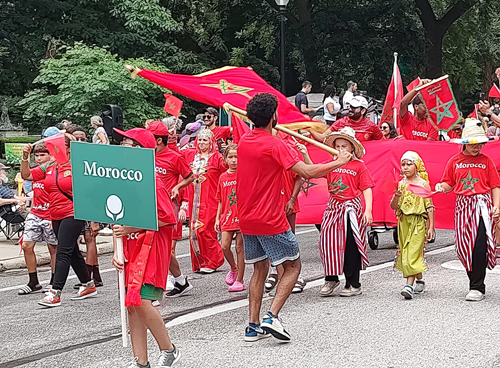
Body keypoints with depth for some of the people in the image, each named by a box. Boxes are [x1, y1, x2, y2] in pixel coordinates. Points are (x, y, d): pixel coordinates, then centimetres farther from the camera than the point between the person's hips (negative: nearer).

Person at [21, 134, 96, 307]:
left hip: (73, 214, -7)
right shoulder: (49, 167, 11)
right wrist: (25, 157, -1)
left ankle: (55, 293, -14)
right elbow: (26, 175, 9)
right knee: (72, 251, 14)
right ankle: (88, 285, 28)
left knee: (63, 252, -12)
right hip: (56, 216, 7)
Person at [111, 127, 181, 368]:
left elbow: (168, 219, -18)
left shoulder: (151, 181, -15)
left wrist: (133, 228, -18)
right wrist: (117, 250, 6)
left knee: (141, 301, -15)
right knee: (132, 305, 7)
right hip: (130, 248, 8)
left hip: (150, 247, -8)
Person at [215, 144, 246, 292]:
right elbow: (221, 201, 14)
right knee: (224, 246, -4)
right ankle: (233, 268, 25)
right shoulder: (223, 177, 8)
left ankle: (240, 280, 9)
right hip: (227, 217, 3)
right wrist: (217, 218, 10)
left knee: (240, 248, 1)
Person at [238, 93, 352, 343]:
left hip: (247, 219, 7)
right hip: (270, 220, -7)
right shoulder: (275, 146, -16)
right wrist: (339, 162, -7)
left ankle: (253, 327, 11)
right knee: (292, 266, 6)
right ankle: (271, 317, -8)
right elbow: (308, 172, -19)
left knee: (259, 269, 16)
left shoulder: (243, 142, 7)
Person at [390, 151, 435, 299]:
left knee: (413, 252, -13)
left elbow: (429, 206, 0)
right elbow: (393, 207, 8)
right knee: (405, 253, 8)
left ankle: (409, 285, -19)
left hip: (419, 222, -4)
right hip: (404, 221, 4)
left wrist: (431, 226, -4)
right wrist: (396, 197, -14)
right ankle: (420, 280, 26)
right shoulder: (401, 184, 9)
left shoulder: (423, 183, 0)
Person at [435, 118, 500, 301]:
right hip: (463, 205, 3)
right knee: (465, 247, 5)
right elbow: (449, 184, 13)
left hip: (482, 205, -3)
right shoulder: (455, 161, 8)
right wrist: (441, 186, -10)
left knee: (480, 247, -11)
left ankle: (477, 288, -5)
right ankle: (475, 283, 20)